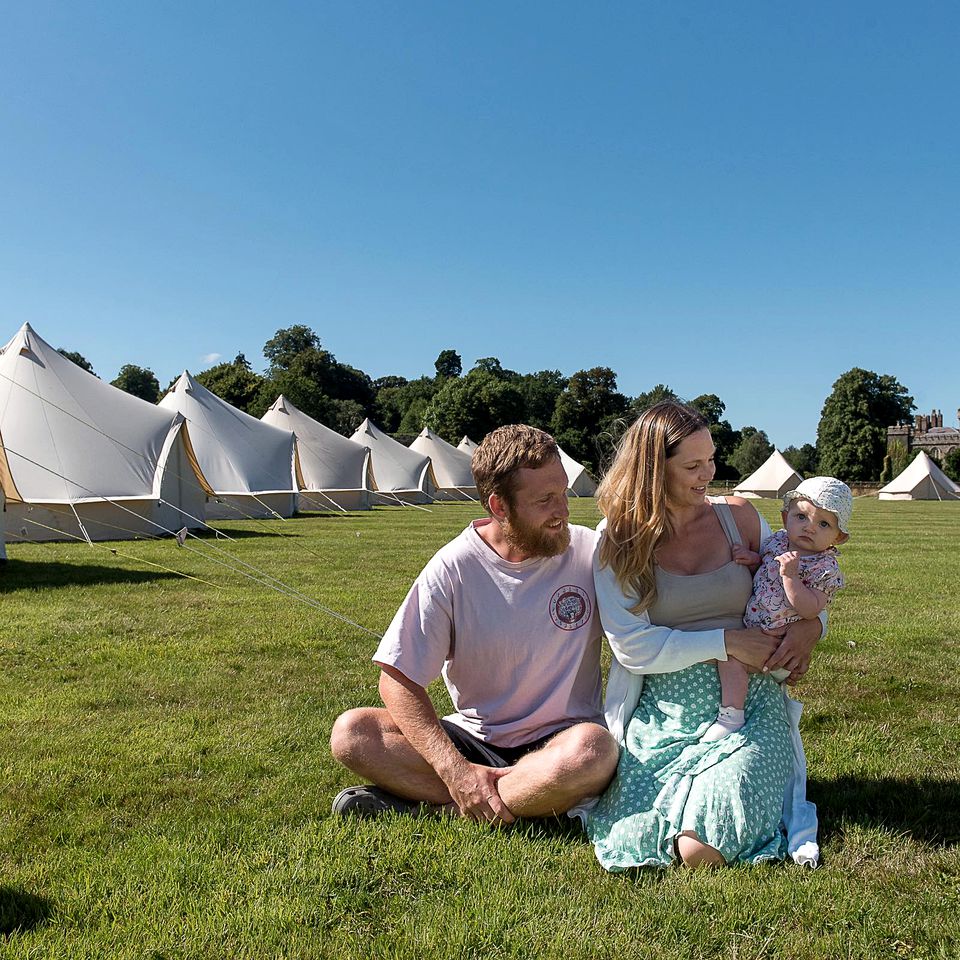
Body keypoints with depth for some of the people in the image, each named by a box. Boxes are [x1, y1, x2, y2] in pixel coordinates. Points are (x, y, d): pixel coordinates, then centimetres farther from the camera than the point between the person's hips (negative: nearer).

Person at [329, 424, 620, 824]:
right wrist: (456, 771, -21)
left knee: (592, 748, -36)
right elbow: (398, 679, -10)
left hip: (557, 743, -1)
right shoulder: (452, 569, -9)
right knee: (350, 733, -17)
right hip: (474, 741, 1)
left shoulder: (590, 552, -7)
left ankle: (421, 801, -20)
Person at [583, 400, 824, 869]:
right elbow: (632, 647, -8)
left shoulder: (738, 516, 5)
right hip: (663, 714, 0)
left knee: (703, 850, -20)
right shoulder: (618, 540, -1)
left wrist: (809, 626, -7)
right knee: (632, 841, -16)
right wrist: (726, 642, -14)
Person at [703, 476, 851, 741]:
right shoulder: (777, 541, 3)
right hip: (751, 627, 9)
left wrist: (790, 575, -35)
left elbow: (809, 610, -26)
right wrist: (753, 559, -2)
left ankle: (730, 716, -20)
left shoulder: (825, 568, -16)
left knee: (730, 653, -26)